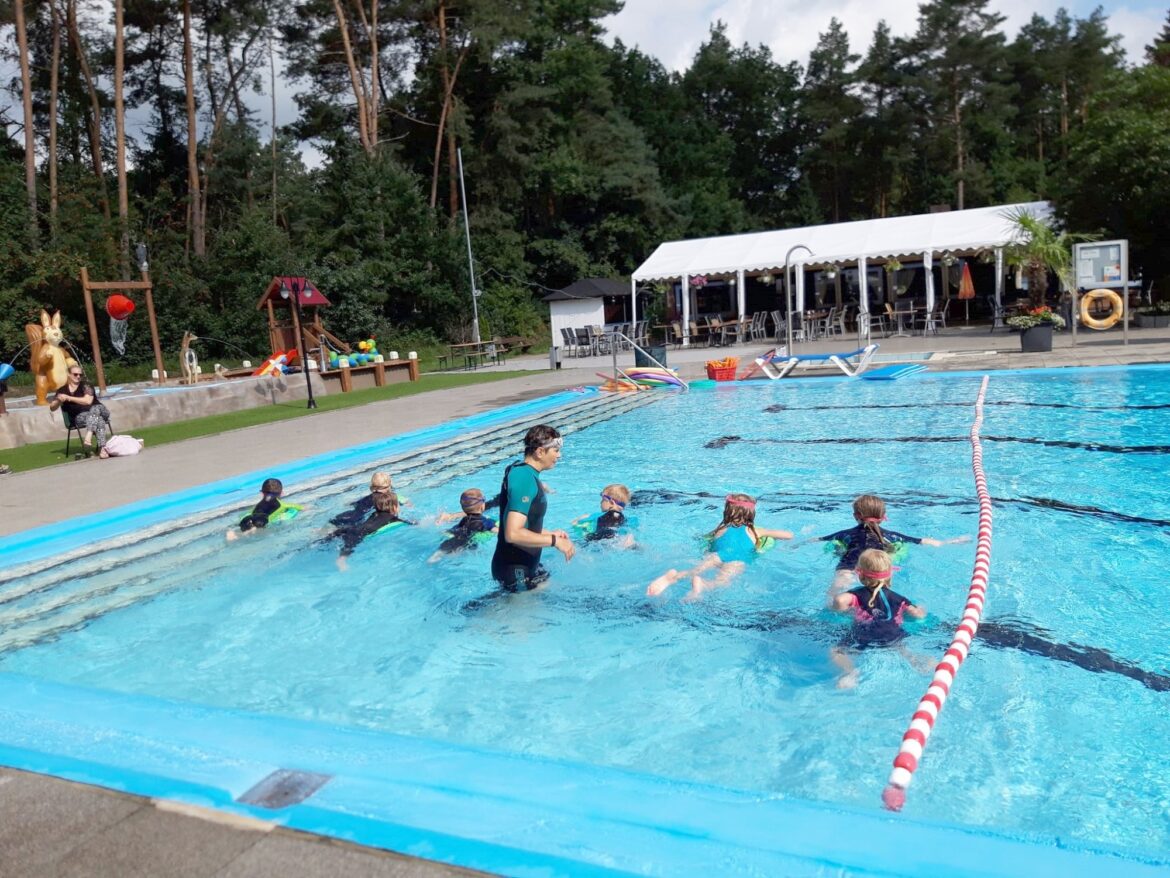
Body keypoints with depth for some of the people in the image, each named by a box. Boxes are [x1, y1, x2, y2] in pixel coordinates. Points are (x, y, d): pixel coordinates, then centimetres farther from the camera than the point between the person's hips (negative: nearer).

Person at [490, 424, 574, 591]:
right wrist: (554, 541, -25)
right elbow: (513, 534, -31)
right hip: (514, 571, -10)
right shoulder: (525, 478, -23)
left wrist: (549, 534, 13)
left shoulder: (522, 472, 8)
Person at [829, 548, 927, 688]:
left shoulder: (857, 595, -3)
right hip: (894, 643, 4)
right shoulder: (897, 598, 9)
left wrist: (845, 610, 1)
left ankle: (850, 671, -16)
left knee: (835, 652, 13)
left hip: (862, 644, -4)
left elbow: (839, 601, -23)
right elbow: (919, 614, 5)